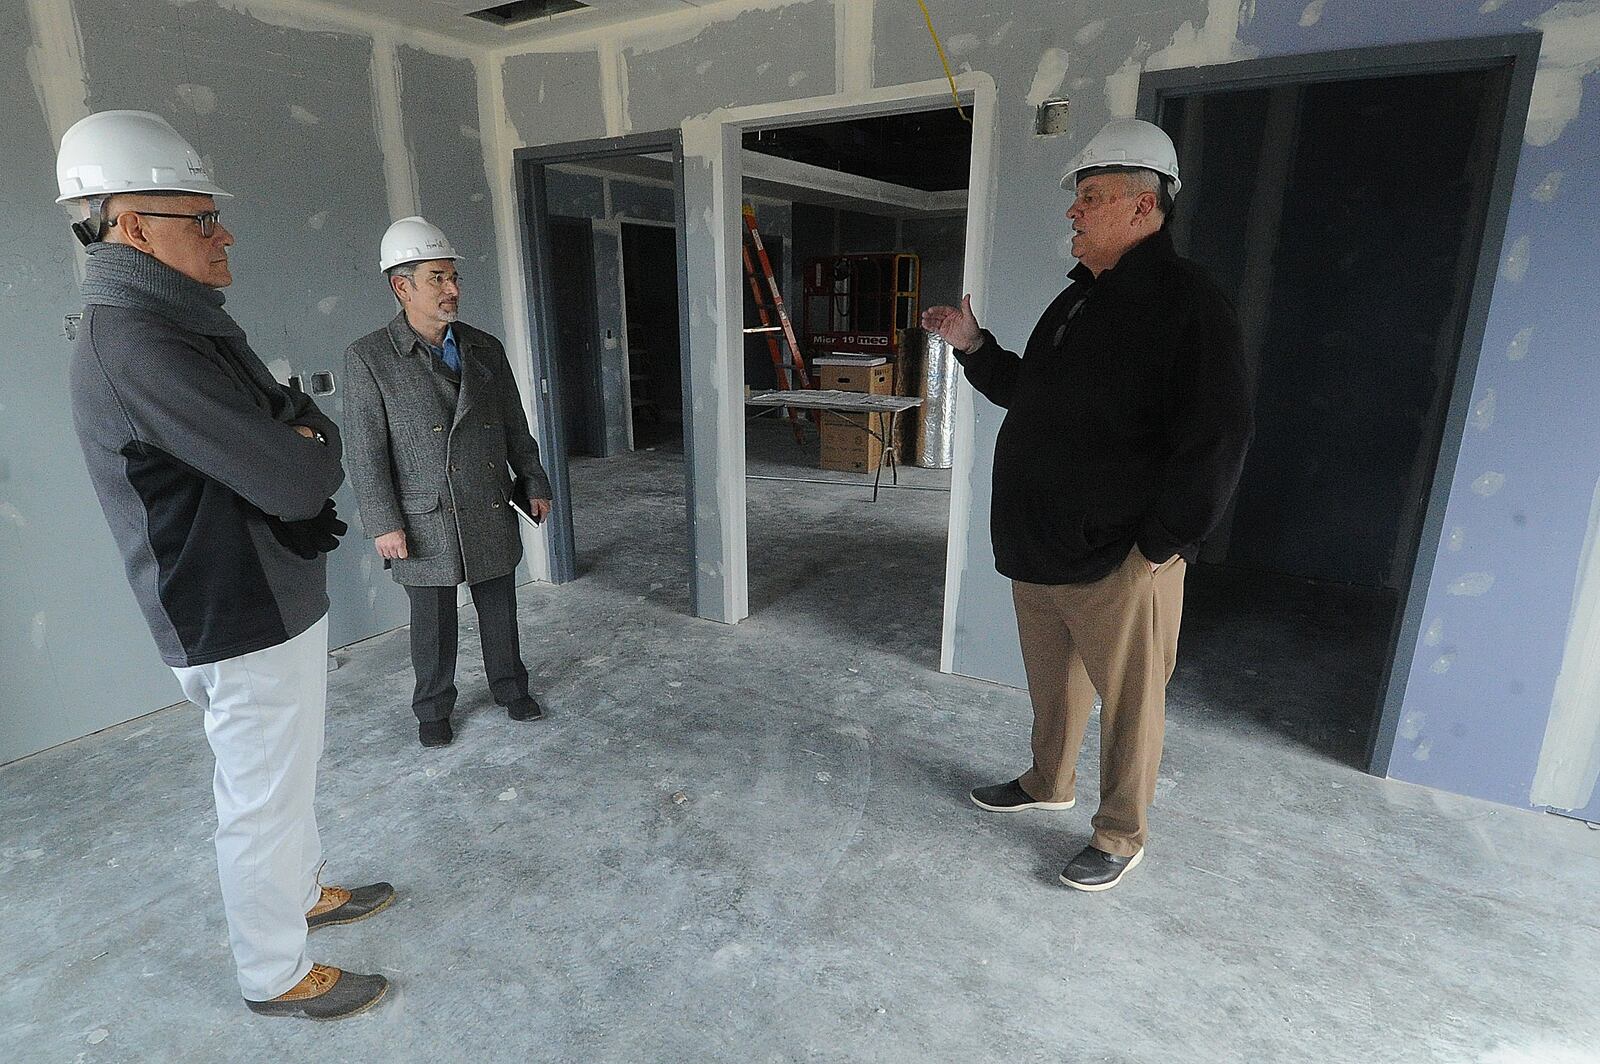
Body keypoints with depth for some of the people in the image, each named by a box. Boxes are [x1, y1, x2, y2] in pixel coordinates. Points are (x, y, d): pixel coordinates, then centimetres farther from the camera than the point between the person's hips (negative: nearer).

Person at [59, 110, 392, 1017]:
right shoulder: (139, 348, -24)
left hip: (277, 599, 10)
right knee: (264, 801, 7)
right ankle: (277, 975, 27)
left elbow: (292, 430, 11)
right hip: (242, 626, -10)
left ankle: (304, 891, 47)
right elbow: (301, 477, -27)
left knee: (291, 773, 26)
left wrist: (295, 444, -10)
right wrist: (311, 435, -7)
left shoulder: (180, 323, 10)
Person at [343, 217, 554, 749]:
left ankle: (510, 686, 34)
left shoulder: (486, 348, 6)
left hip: (492, 513, 3)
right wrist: (383, 524, -10)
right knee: (432, 621, 10)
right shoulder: (368, 358, -6)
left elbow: (516, 426, 12)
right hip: (426, 521, -3)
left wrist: (535, 484, 12)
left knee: (499, 608, 14)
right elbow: (366, 451, -7)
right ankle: (433, 708, 29)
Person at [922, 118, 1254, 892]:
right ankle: (1048, 783, 43)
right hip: (1037, 550, 8)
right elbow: (1027, 394, 23)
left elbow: (1214, 444, -20)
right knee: (1051, 682, 22)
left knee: (1128, 704, 8)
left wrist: (1158, 547, -18)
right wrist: (973, 346, 10)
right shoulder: (1078, 299, 14)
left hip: (1117, 564, -8)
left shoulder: (1186, 304, -15)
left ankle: (1120, 837, 26)